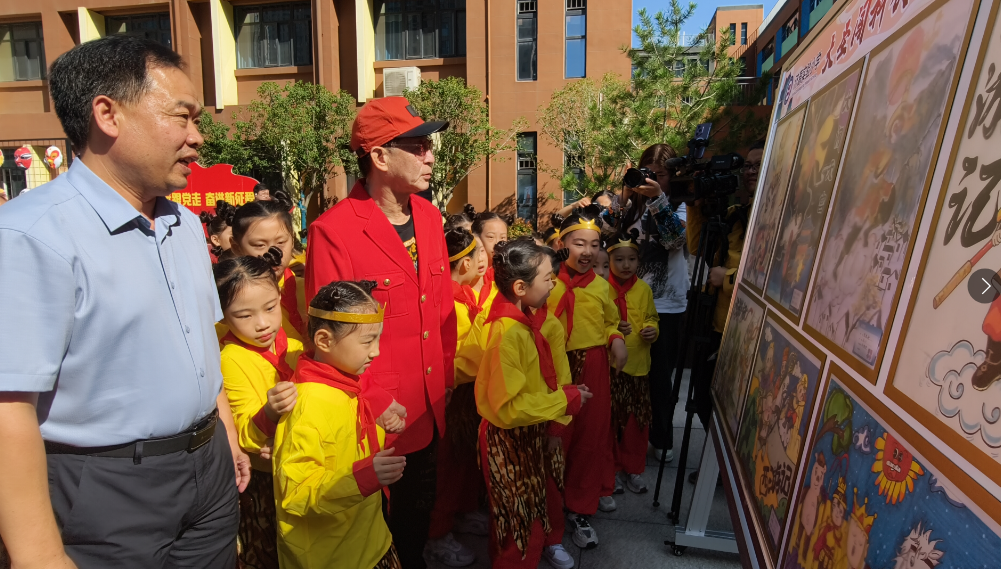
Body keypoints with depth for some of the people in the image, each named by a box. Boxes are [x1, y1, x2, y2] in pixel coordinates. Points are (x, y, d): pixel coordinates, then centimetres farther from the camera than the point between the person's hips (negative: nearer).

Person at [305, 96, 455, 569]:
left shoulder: (428, 215, 3)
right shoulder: (333, 231, -19)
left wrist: (446, 379, 9)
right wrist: (372, 406, -13)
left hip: (430, 410, 6)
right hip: (377, 420, -6)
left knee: (420, 513, 26)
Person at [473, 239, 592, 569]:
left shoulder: (541, 320, -5)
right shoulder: (506, 333, -30)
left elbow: (558, 375, 1)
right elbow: (509, 407, -29)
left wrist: (556, 424, -6)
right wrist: (566, 400, -21)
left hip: (540, 429, 8)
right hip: (509, 439, -7)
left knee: (549, 494, 27)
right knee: (520, 514, 12)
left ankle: (550, 541, 53)